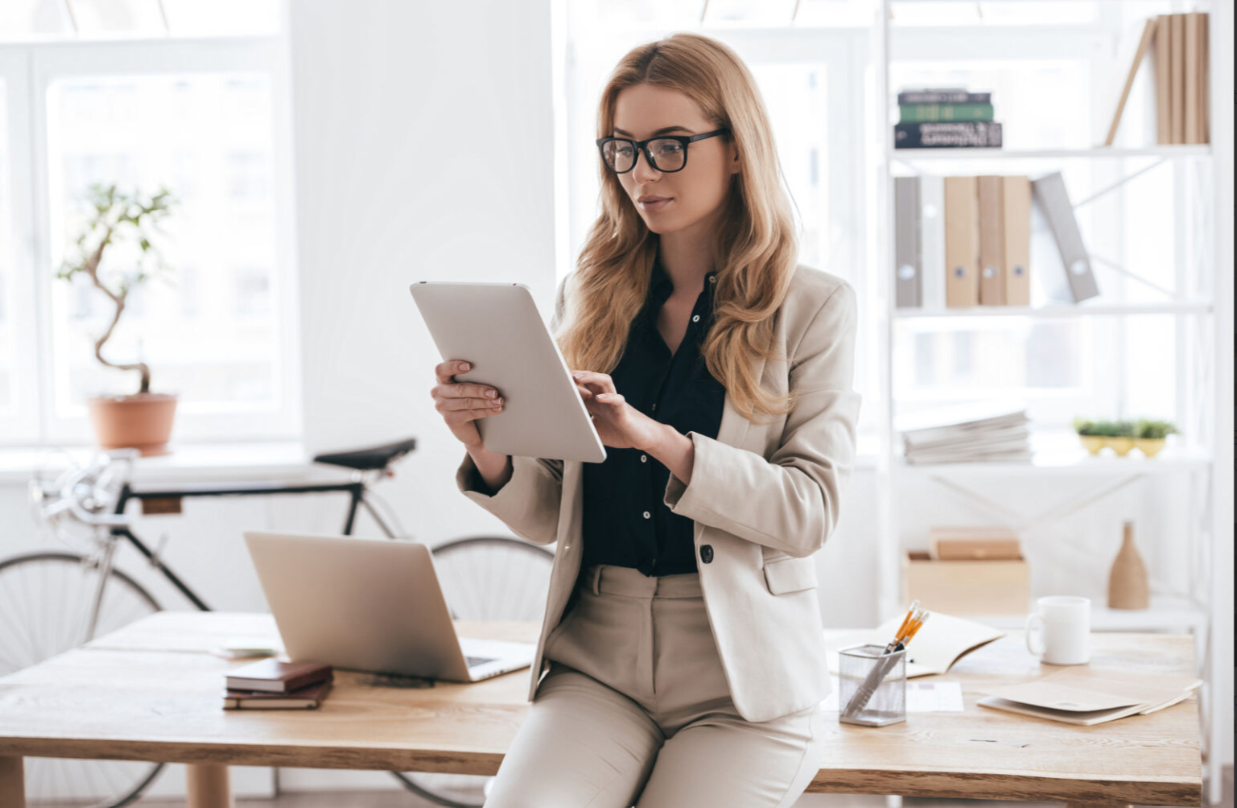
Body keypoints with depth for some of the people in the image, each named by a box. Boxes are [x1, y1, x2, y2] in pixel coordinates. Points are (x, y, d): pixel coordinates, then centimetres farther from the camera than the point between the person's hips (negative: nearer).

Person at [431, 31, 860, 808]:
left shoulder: (814, 306, 3)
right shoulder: (589, 297, 11)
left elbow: (811, 511, -8)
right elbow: (549, 518, 11)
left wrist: (659, 439, -21)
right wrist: (488, 449, -12)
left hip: (743, 681, -1)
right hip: (596, 663, 2)